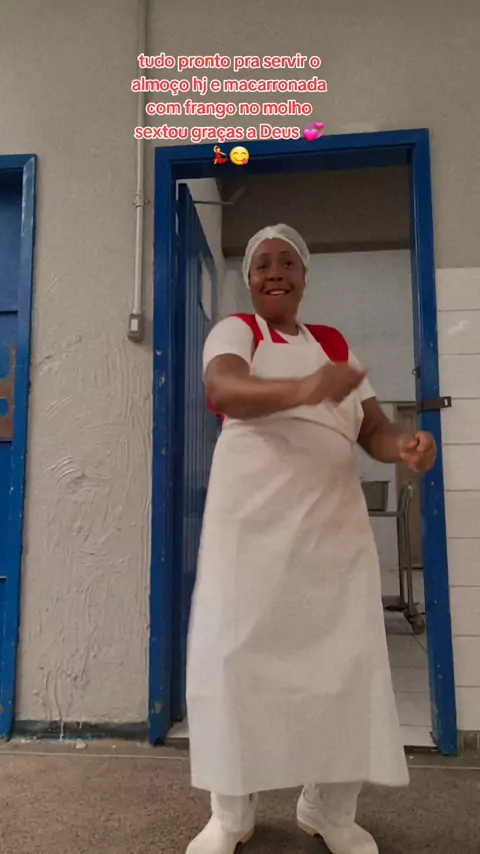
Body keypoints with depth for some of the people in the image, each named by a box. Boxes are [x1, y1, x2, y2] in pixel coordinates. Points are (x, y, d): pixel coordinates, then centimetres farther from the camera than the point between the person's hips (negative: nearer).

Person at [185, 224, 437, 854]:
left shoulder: (335, 343, 18)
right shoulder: (235, 330, 6)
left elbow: (372, 427, 11)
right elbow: (222, 389, -18)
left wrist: (404, 444, -14)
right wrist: (302, 389, -38)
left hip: (332, 516, 4)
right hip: (251, 515, -3)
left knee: (344, 651, 3)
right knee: (237, 650, -1)